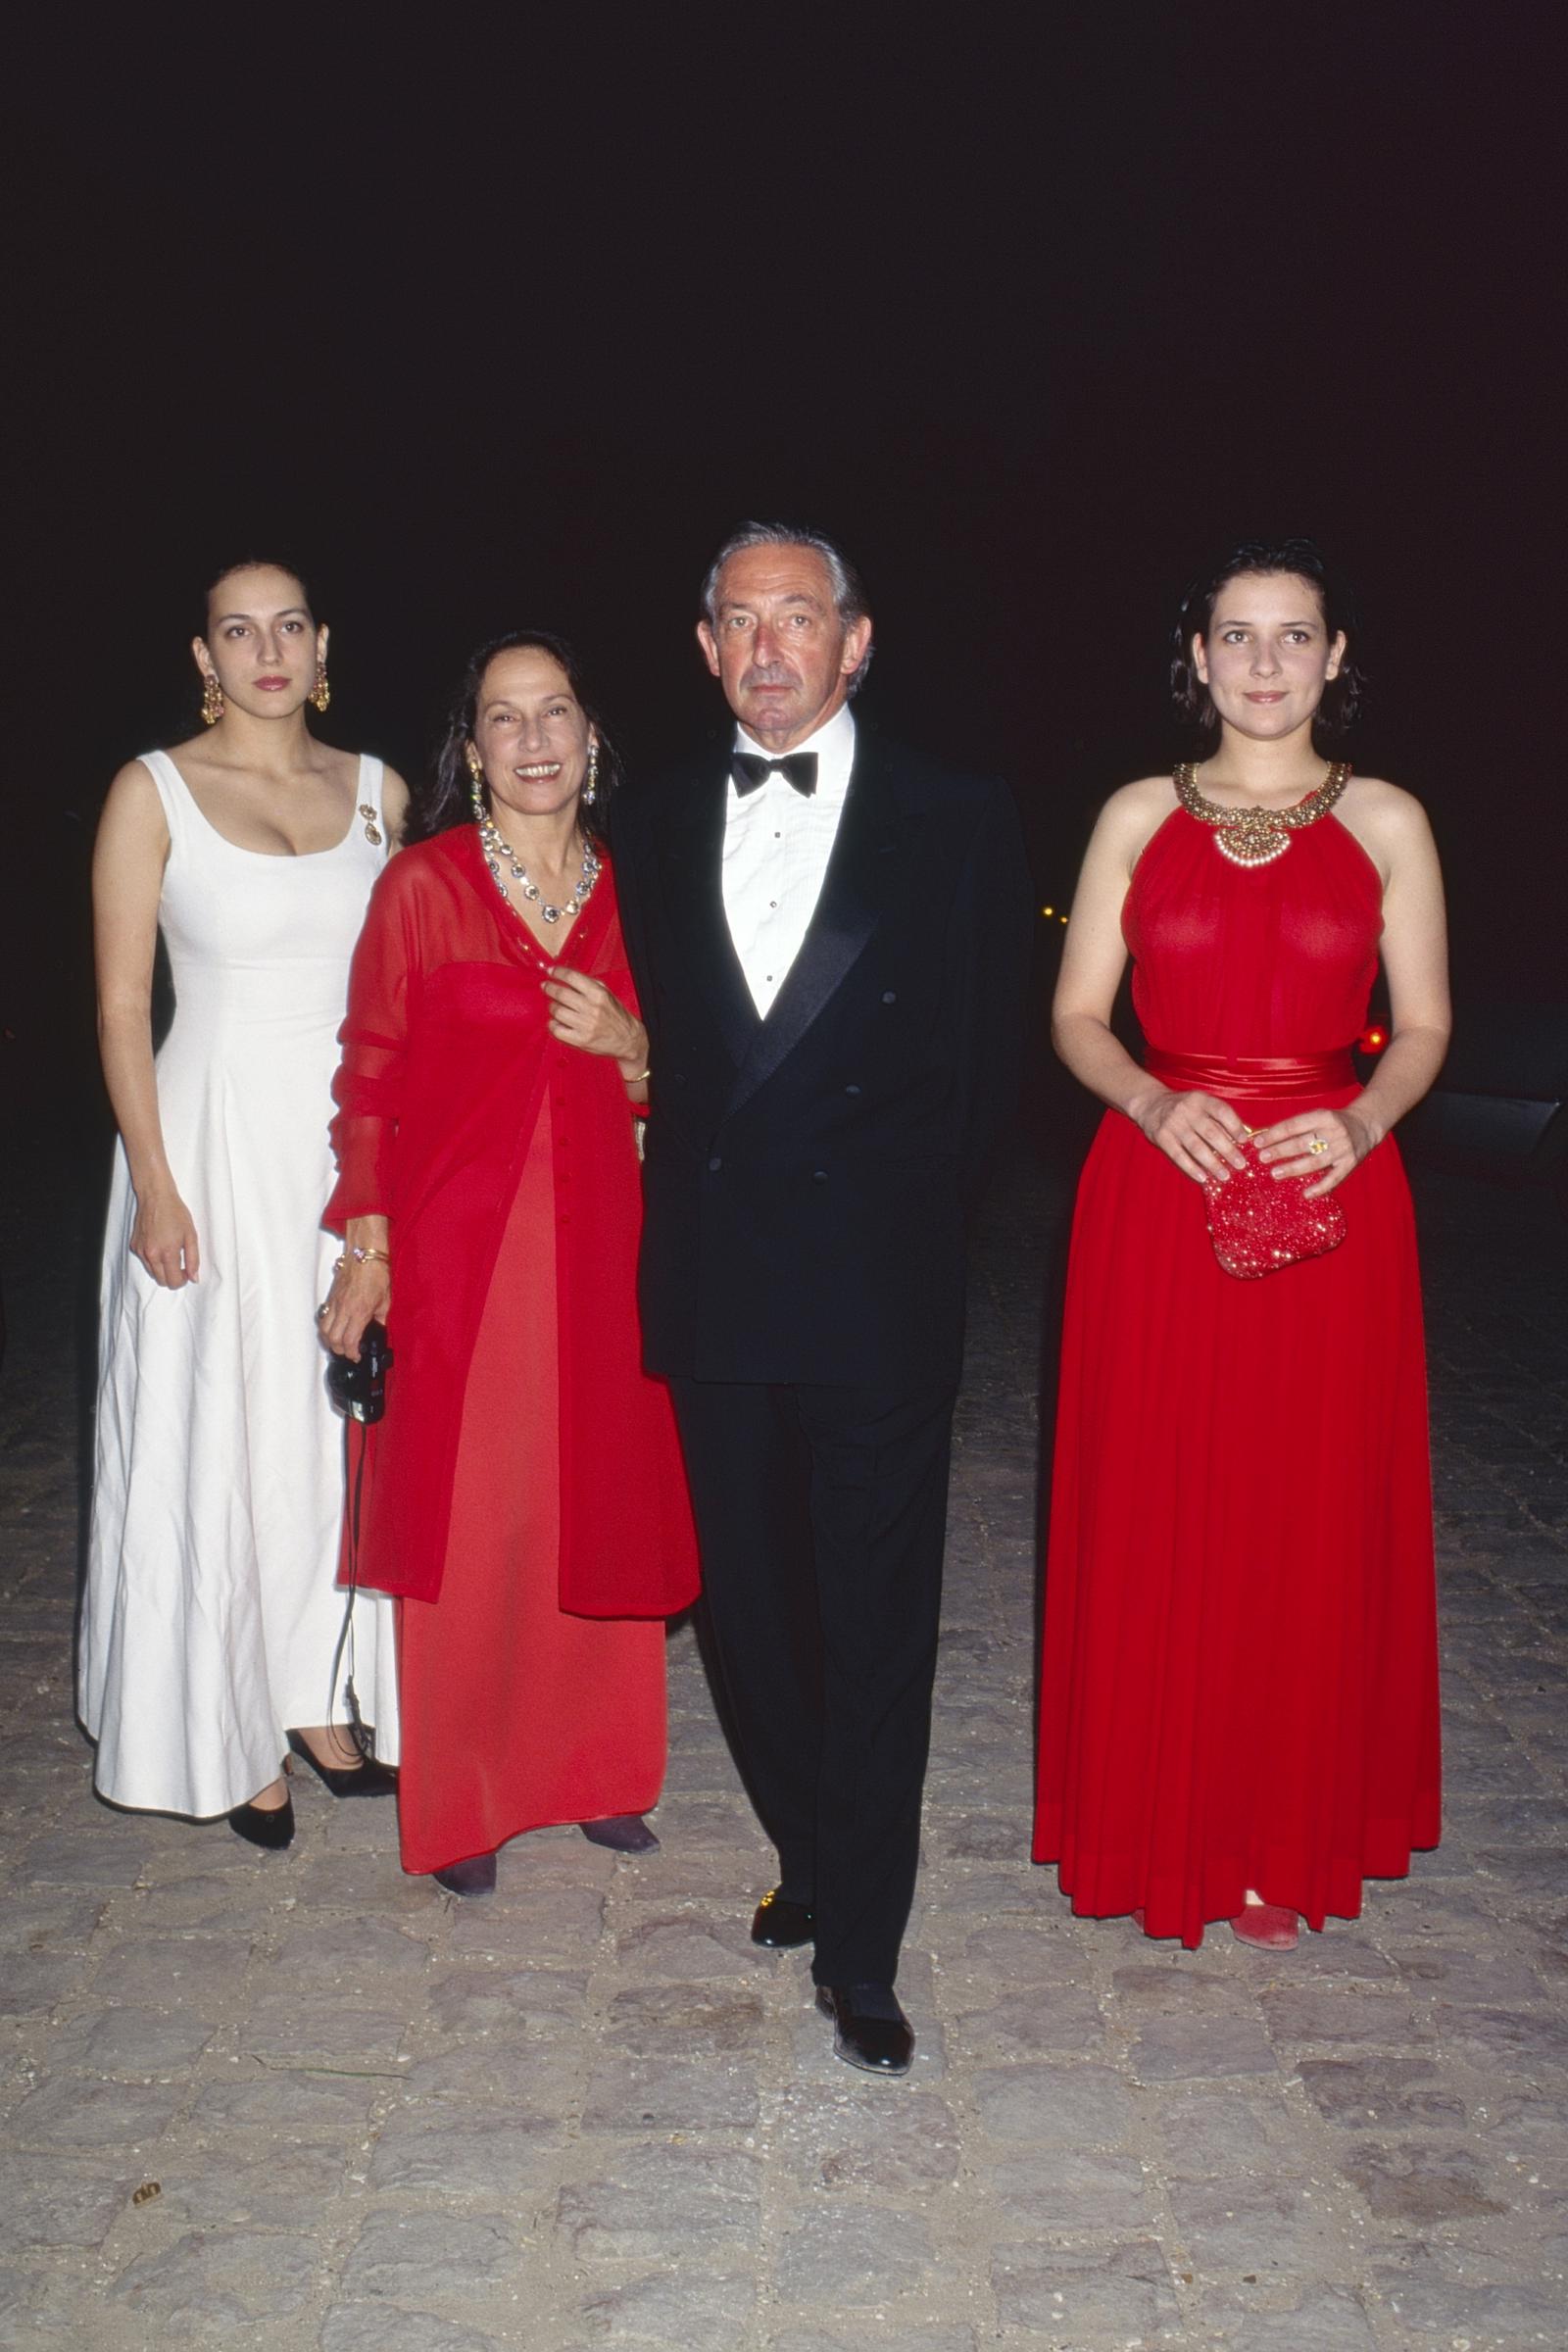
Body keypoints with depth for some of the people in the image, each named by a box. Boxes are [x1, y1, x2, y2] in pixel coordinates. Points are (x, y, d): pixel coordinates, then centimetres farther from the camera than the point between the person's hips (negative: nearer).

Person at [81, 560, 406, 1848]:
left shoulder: (378, 791, 6)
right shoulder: (155, 791, -4)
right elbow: (122, 1007, -5)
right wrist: (156, 1190, -12)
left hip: (356, 1149, 4)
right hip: (216, 1144, -3)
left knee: (344, 1426, 10)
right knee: (220, 1435, 5)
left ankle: (320, 1703, 27)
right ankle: (233, 1737, 20)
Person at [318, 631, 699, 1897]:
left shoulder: (627, 892, 7)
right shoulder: (423, 884, -3)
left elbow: (674, 1079, 15)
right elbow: (371, 1077, -3)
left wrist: (630, 1046, -7)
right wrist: (366, 1245, -7)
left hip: (600, 1242, 4)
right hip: (460, 1245, -3)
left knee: (604, 1515, 10)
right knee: (465, 1518, 4)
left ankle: (598, 1769, 29)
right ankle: (460, 1802, 20)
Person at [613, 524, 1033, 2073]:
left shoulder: (958, 824, -1)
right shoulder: (655, 830, 10)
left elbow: (989, 1060, 2)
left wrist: (902, 1208, 2)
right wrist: (697, 1199, 8)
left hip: (879, 1287, -3)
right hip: (712, 1287, 4)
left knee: (876, 1623, 3)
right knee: (751, 1602, 13)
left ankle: (860, 1946, 17)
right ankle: (810, 1857, 35)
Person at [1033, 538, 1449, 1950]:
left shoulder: (1387, 822, 6)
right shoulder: (1139, 816, 7)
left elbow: (1424, 1026, 5)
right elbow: (1077, 1013, 5)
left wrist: (1361, 1123, -14)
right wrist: (1156, 1105, -13)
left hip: (1330, 1196, 0)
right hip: (1158, 1195, 0)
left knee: (1312, 1517, 5)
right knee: (1154, 1513, 4)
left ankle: (1286, 1840, 22)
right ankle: (1157, 1820, 22)